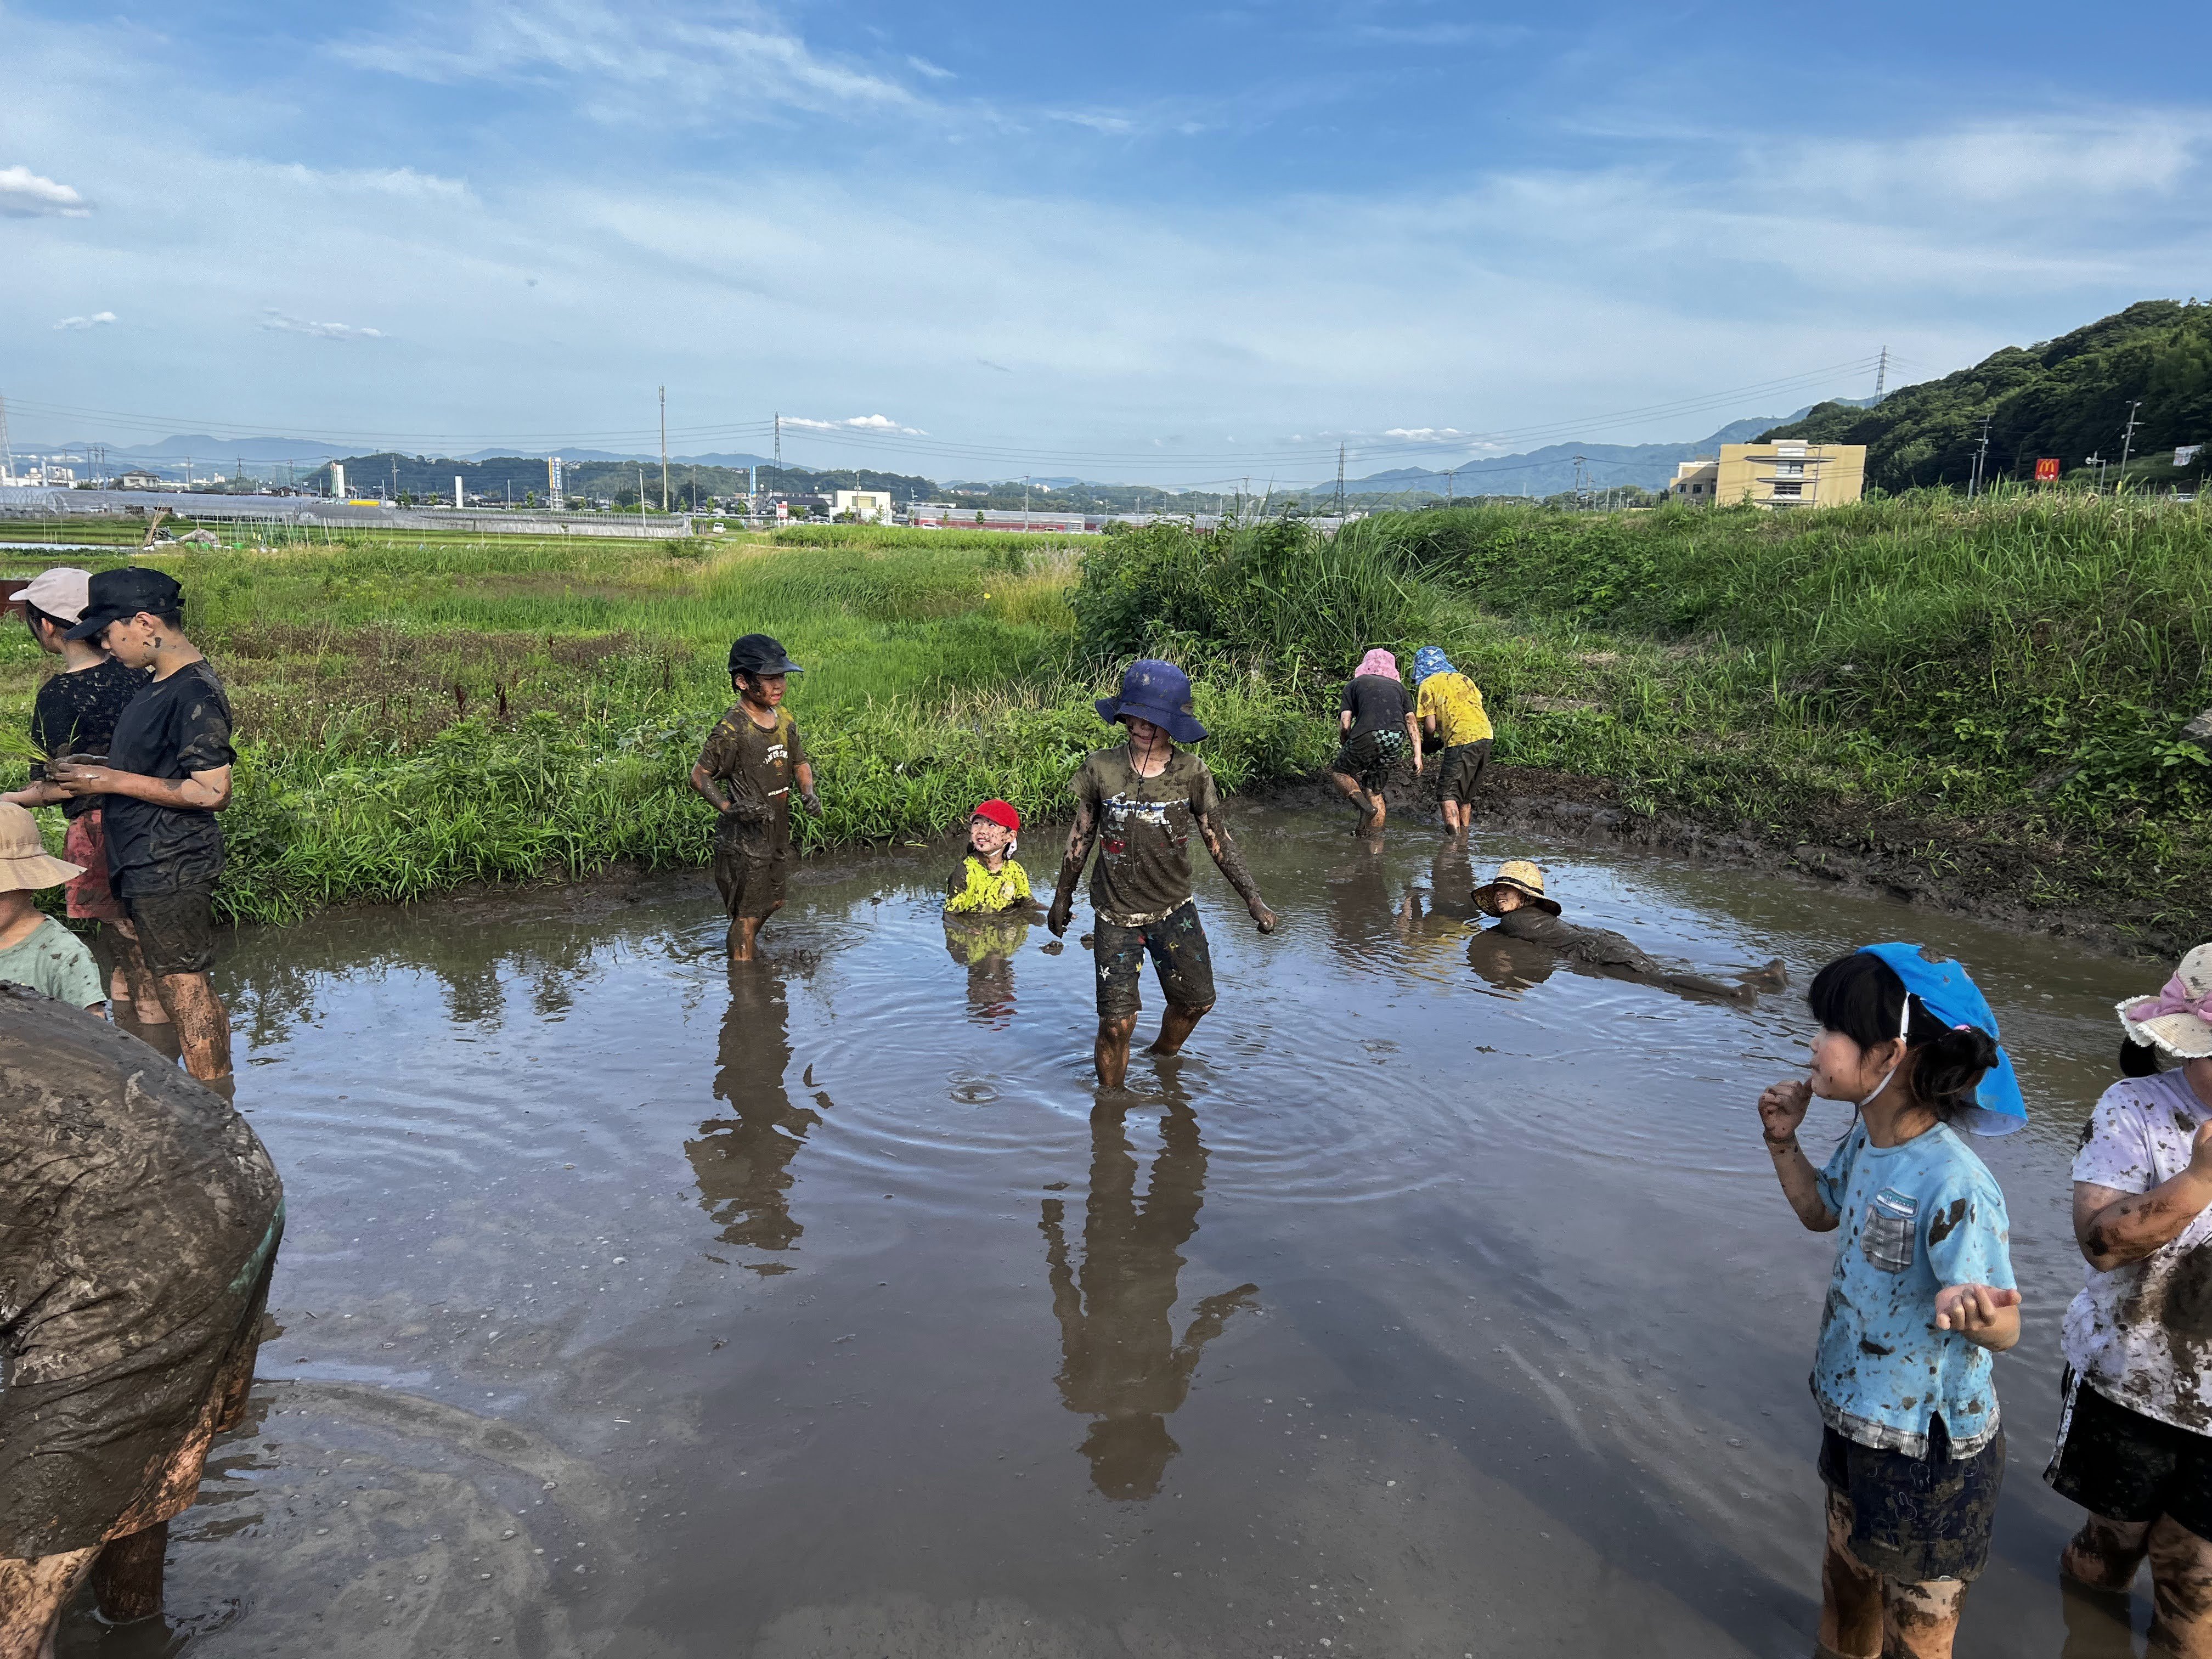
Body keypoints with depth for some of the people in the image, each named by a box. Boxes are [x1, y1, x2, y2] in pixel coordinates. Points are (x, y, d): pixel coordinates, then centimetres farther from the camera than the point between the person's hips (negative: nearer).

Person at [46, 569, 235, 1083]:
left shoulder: (194, 695, -20)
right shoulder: (158, 684, 12)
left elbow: (211, 791, -25)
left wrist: (114, 781, -17)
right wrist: (94, 772, 8)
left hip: (171, 870, -10)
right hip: (147, 866, 10)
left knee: (185, 992, -2)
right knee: (179, 988, 16)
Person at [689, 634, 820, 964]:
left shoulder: (784, 718, 2)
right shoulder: (731, 729, -21)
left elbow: (799, 763, 14)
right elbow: (699, 776, -15)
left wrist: (808, 793, -6)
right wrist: (728, 808, -29)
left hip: (777, 830, 8)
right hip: (743, 837, -8)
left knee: (774, 902, 24)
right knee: (746, 914, 3)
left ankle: (740, 945, 49)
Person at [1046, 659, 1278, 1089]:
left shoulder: (1191, 773, -9)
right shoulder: (1100, 768, -10)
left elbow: (1219, 841, -1)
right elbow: (1081, 836, 4)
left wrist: (1254, 901, -2)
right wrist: (1062, 897, 13)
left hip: (1175, 909, 2)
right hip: (1116, 914, -2)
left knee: (1195, 1001, 14)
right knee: (1116, 1023, -4)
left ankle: (1163, 1061, 46)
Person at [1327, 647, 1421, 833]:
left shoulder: (1354, 684, 20)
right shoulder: (1398, 687, 29)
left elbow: (1345, 725, 9)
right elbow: (1411, 723, 15)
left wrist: (1348, 747, 26)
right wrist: (1418, 756, 10)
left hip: (1368, 735, -4)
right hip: (1397, 739, 4)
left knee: (1338, 771, 16)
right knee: (1374, 792, 17)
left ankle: (1358, 797, -11)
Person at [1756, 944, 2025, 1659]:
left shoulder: (1953, 1185, -32)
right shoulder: (1866, 1136, -7)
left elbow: (2005, 1330, -28)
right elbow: (1822, 1212, 12)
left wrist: (1976, 1312, -50)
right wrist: (1783, 1143, -2)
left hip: (1928, 1442, -7)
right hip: (1854, 1407, 7)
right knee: (1847, 1574, 29)